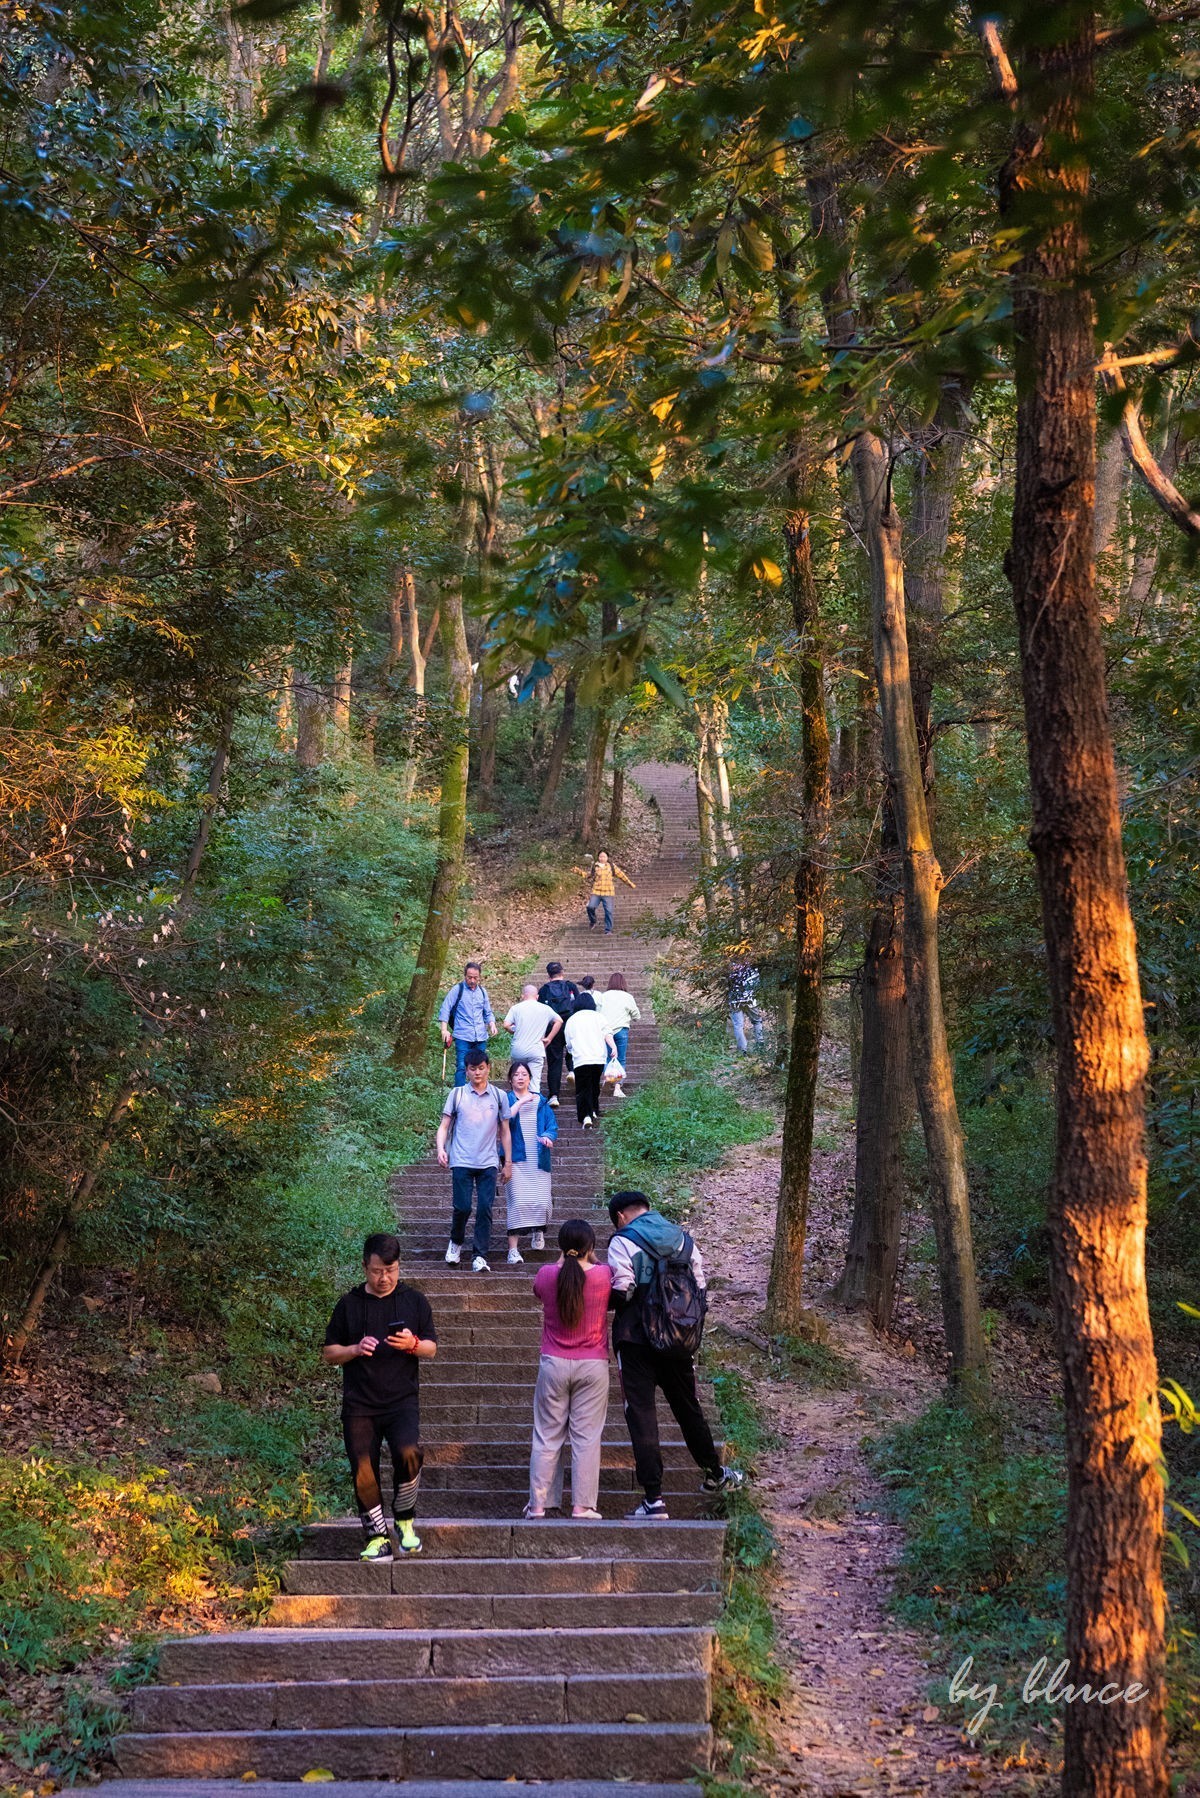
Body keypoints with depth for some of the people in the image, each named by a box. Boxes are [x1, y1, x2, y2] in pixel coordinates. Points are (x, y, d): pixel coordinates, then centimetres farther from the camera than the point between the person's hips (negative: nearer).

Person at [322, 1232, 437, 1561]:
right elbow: (329, 1353, 10)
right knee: (363, 1472, -4)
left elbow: (431, 1349, 10)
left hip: (402, 1400, -1)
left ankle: (405, 1520, -1)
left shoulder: (414, 1301, 8)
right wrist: (355, 1349, -10)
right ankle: (377, 1539, 10)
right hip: (359, 1404, 1)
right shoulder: (348, 1305, 7)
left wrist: (412, 1345, -13)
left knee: (408, 1453, -24)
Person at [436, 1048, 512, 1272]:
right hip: (462, 1161, -1)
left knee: (485, 1209, -6)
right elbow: (444, 1125, 7)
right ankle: (456, 1242, 23)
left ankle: (480, 1257, -4)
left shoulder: (499, 1096, 10)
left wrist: (508, 1162, 11)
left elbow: (505, 1131, 14)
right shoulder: (456, 1094, 7)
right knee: (463, 1207, -6)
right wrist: (441, 1149, -10)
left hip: (488, 1163, 1)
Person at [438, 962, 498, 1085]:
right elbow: (445, 1009, -1)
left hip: (481, 1038, 5)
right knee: (461, 1067, -11)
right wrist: (444, 1030, -12)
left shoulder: (482, 991, 15)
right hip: (463, 1037, -5)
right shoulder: (457, 990, 1)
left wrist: (492, 1024, 2)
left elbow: (488, 1013, 23)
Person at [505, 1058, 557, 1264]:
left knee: (542, 1203, -5)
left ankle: (539, 1230, 29)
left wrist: (547, 1136, -14)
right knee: (518, 1202, -14)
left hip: (539, 1160, 2)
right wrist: (520, 1102, -14)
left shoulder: (541, 1101, 15)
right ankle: (513, 1249, -11)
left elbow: (553, 1124, 7)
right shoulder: (506, 1100, 7)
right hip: (517, 1159, -2)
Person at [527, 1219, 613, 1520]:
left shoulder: (546, 1275, -6)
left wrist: (563, 1262, 19)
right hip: (593, 1366, -1)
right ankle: (582, 1506, 3)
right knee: (586, 1437, 4)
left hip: (554, 1364, 1)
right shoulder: (603, 1275, -9)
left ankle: (537, 1504, 10)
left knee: (547, 1437, 8)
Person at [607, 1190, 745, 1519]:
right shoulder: (681, 1236, 8)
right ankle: (714, 1474, 37)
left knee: (641, 1414, -1)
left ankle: (653, 1498, -5)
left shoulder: (623, 1242, -9)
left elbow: (622, 1292, -17)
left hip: (636, 1341, -5)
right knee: (687, 1406, 22)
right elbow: (699, 1285, 10)